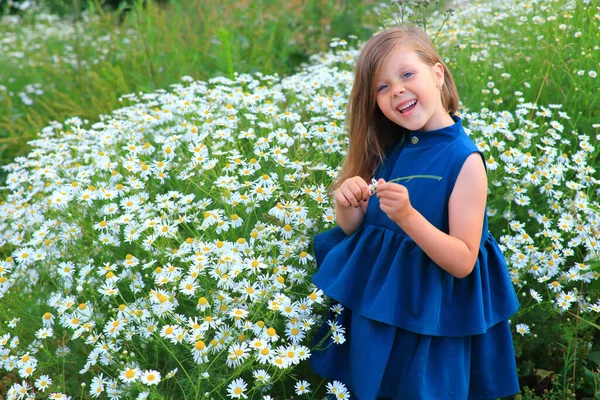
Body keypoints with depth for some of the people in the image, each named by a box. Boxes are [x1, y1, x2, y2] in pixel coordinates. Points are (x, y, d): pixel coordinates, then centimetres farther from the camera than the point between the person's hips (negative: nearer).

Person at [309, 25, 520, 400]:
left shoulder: (465, 160, -19)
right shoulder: (388, 149, -1)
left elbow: (463, 262, -20)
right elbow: (352, 229, 5)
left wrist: (407, 217, -33)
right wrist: (348, 204, -17)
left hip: (428, 316, -5)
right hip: (370, 302, 6)